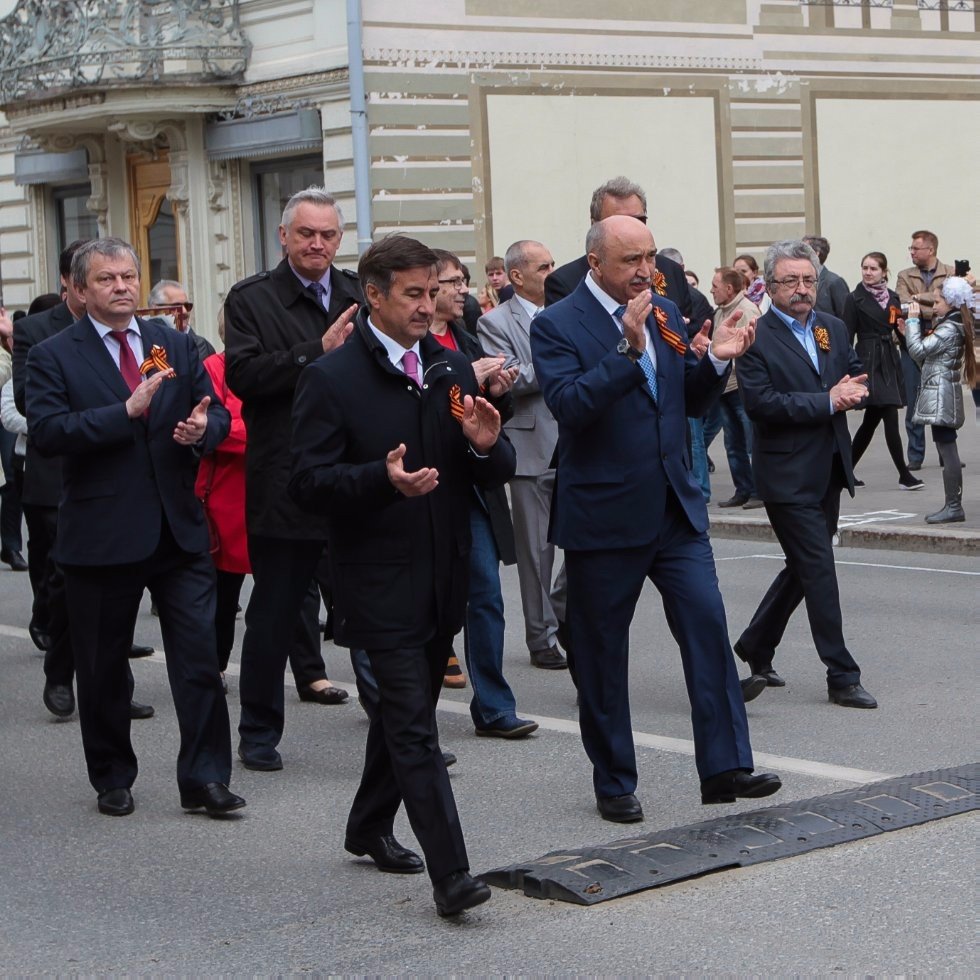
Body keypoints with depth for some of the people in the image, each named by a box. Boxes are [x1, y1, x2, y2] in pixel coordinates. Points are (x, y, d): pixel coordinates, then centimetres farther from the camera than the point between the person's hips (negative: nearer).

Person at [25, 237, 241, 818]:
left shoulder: (175, 345, 10)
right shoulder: (54, 357, -2)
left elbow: (216, 412, 11)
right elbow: (48, 431, -16)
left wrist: (204, 428, -13)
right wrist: (127, 410, -24)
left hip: (179, 527, 3)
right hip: (101, 535, -2)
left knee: (200, 656, -2)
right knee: (103, 667, 10)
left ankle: (204, 778, 6)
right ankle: (112, 778, 25)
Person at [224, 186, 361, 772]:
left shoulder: (363, 296, 10)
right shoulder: (252, 300, -1)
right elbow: (242, 373, -16)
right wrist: (318, 352, -22)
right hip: (285, 483, -3)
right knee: (274, 613, 8)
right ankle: (260, 733, 21)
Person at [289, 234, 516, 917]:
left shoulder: (452, 368, 11)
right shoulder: (331, 379, -8)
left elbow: (494, 476, 13)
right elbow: (309, 482, -13)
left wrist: (488, 447, -10)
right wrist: (383, 479, -28)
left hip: (443, 580, 7)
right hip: (380, 584, -7)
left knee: (404, 711, 20)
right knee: (413, 726, -11)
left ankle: (370, 827, 38)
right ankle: (451, 874, -14)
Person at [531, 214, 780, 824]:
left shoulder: (665, 313, 10)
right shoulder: (557, 326, -9)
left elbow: (691, 403, 14)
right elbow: (569, 404, -23)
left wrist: (717, 360, -4)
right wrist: (628, 350, -29)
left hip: (676, 508, 5)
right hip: (604, 516, -5)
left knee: (708, 627, -3)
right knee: (602, 653, 6)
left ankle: (725, 768, 3)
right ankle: (614, 783, 19)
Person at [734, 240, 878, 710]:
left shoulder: (834, 328, 11)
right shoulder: (755, 338, -11)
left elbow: (857, 373, 19)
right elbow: (761, 403, -19)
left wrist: (854, 389, -7)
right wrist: (828, 401, -19)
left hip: (829, 471, 7)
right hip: (788, 473, -7)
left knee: (805, 567, 16)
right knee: (819, 571, -6)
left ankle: (755, 645, 34)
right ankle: (842, 677, -1)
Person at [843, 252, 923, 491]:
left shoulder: (892, 297, 11)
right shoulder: (855, 299, -5)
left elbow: (898, 328, 18)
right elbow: (848, 336, -7)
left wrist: (903, 328, -6)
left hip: (889, 361, 6)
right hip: (868, 361, -6)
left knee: (871, 420, 10)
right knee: (890, 418, -11)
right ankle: (904, 475, -7)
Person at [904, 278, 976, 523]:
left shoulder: (949, 329, -14)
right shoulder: (951, 326, 17)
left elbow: (918, 350, -20)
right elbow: (925, 354, 17)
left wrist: (913, 319, -10)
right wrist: (913, 323, 9)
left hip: (941, 396, -11)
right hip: (940, 397, 11)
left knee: (947, 449, -9)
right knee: (947, 450, 11)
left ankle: (954, 507, -10)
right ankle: (952, 506, 14)